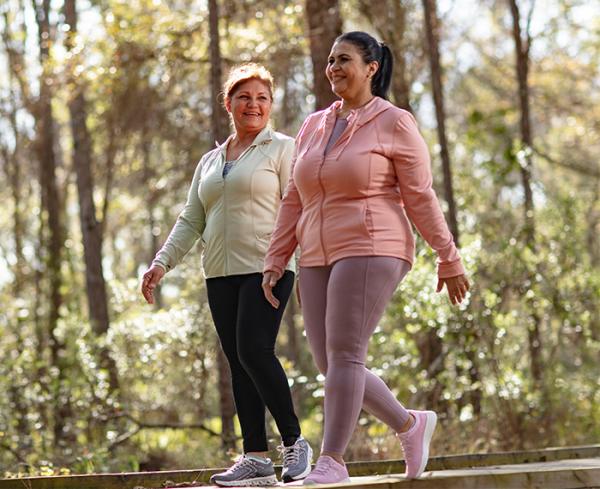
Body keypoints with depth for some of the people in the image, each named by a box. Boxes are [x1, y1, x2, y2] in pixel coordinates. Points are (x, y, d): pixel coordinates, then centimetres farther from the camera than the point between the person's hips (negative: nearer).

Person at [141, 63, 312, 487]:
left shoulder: (281, 149, 4)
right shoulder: (210, 162, 21)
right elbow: (191, 221, 19)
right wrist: (162, 263, 7)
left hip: (267, 268, -6)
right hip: (221, 274, 6)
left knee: (254, 351, -19)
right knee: (238, 362, 3)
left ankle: (294, 441, -6)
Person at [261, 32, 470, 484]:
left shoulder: (394, 123, -2)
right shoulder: (314, 128, 16)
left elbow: (422, 198, -3)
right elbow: (295, 201, 15)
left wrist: (449, 259, -3)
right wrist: (275, 262, 10)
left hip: (370, 252, -7)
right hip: (321, 260, 7)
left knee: (343, 353, -16)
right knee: (331, 363, 3)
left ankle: (333, 460, -12)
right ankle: (411, 424, 20)